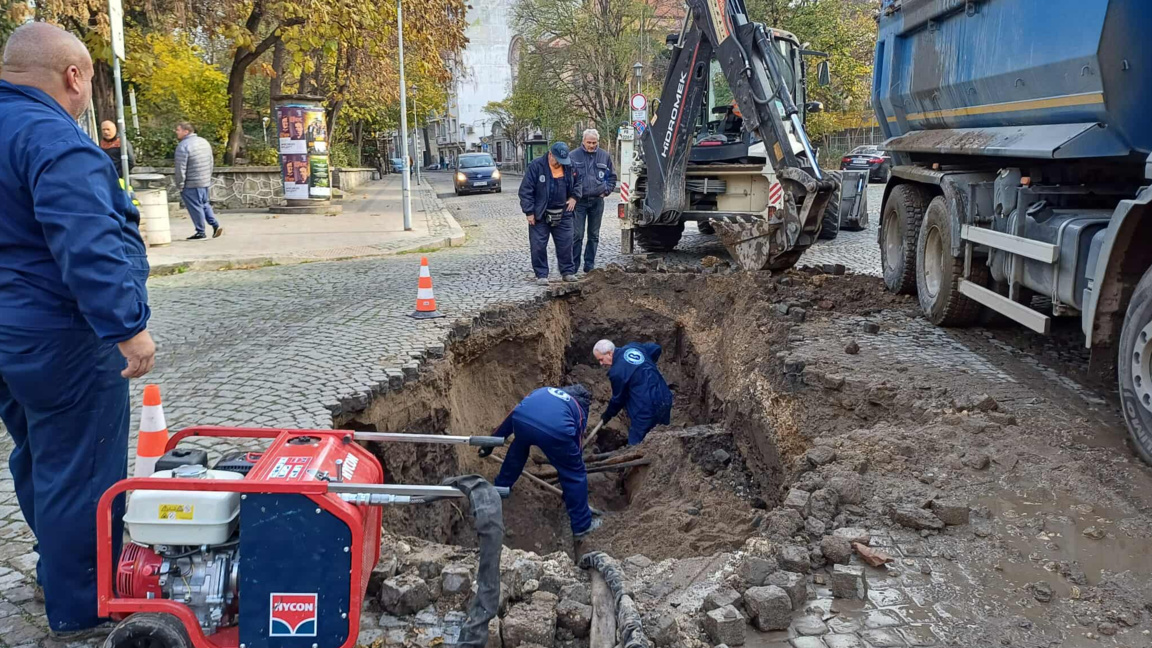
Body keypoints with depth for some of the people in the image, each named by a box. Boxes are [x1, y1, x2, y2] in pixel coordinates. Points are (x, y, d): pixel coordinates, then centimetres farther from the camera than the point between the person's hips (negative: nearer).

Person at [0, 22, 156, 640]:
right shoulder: (52, 137, -20)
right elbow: (87, 244, -31)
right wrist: (126, 326, -30)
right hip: (59, 340, -10)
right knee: (77, 473, 1)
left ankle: (58, 569, 40)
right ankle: (81, 611, 13)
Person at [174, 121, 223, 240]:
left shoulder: (183, 146, -16)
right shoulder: (204, 142, 10)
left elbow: (181, 168, -17)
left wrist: (180, 185, -9)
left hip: (191, 184, -8)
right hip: (206, 181, 8)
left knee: (195, 207, 1)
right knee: (205, 204, 20)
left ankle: (200, 232, 6)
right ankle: (215, 225, 11)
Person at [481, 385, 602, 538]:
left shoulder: (545, 391, 39)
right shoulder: (580, 411, 33)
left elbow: (512, 415, 38)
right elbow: (575, 446, 36)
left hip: (521, 420, 3)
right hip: (556, 430, -3)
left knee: (516, 453, 37)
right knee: (575, 475, 19)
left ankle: (499, 489, 55)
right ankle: (582, 525, 26)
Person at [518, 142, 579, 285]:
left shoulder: (569, 166, 0)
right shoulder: (536, 166, -13)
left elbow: (577, 183, 19)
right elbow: (525, 190, -12)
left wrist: (574, 197, 2)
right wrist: (529, 212, -13)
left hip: (562, 214, 3)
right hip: (539, 215, -3)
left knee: (565, 244, 7)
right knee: (538, 245, -1)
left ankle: (568, 272, 19)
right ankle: (541, 275, 9)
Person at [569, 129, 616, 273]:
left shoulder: (605, 156, 6)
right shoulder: (574, 156, -3)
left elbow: (612, 176, 16)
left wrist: (606, 190, 3)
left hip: (597, 201, 3)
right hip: (579, 201, -3)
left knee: (594, 235, 9)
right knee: (577, 235, -7)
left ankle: (590, 264, 18)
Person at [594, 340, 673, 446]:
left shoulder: (617, 372, -15)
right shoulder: (633, 346, 5)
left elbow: (618, 399, -2)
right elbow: (656, 348, 19)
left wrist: (607, 415, 15)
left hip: (647, 409, -9)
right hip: (665, 399, 9)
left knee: (635, 445, 4)